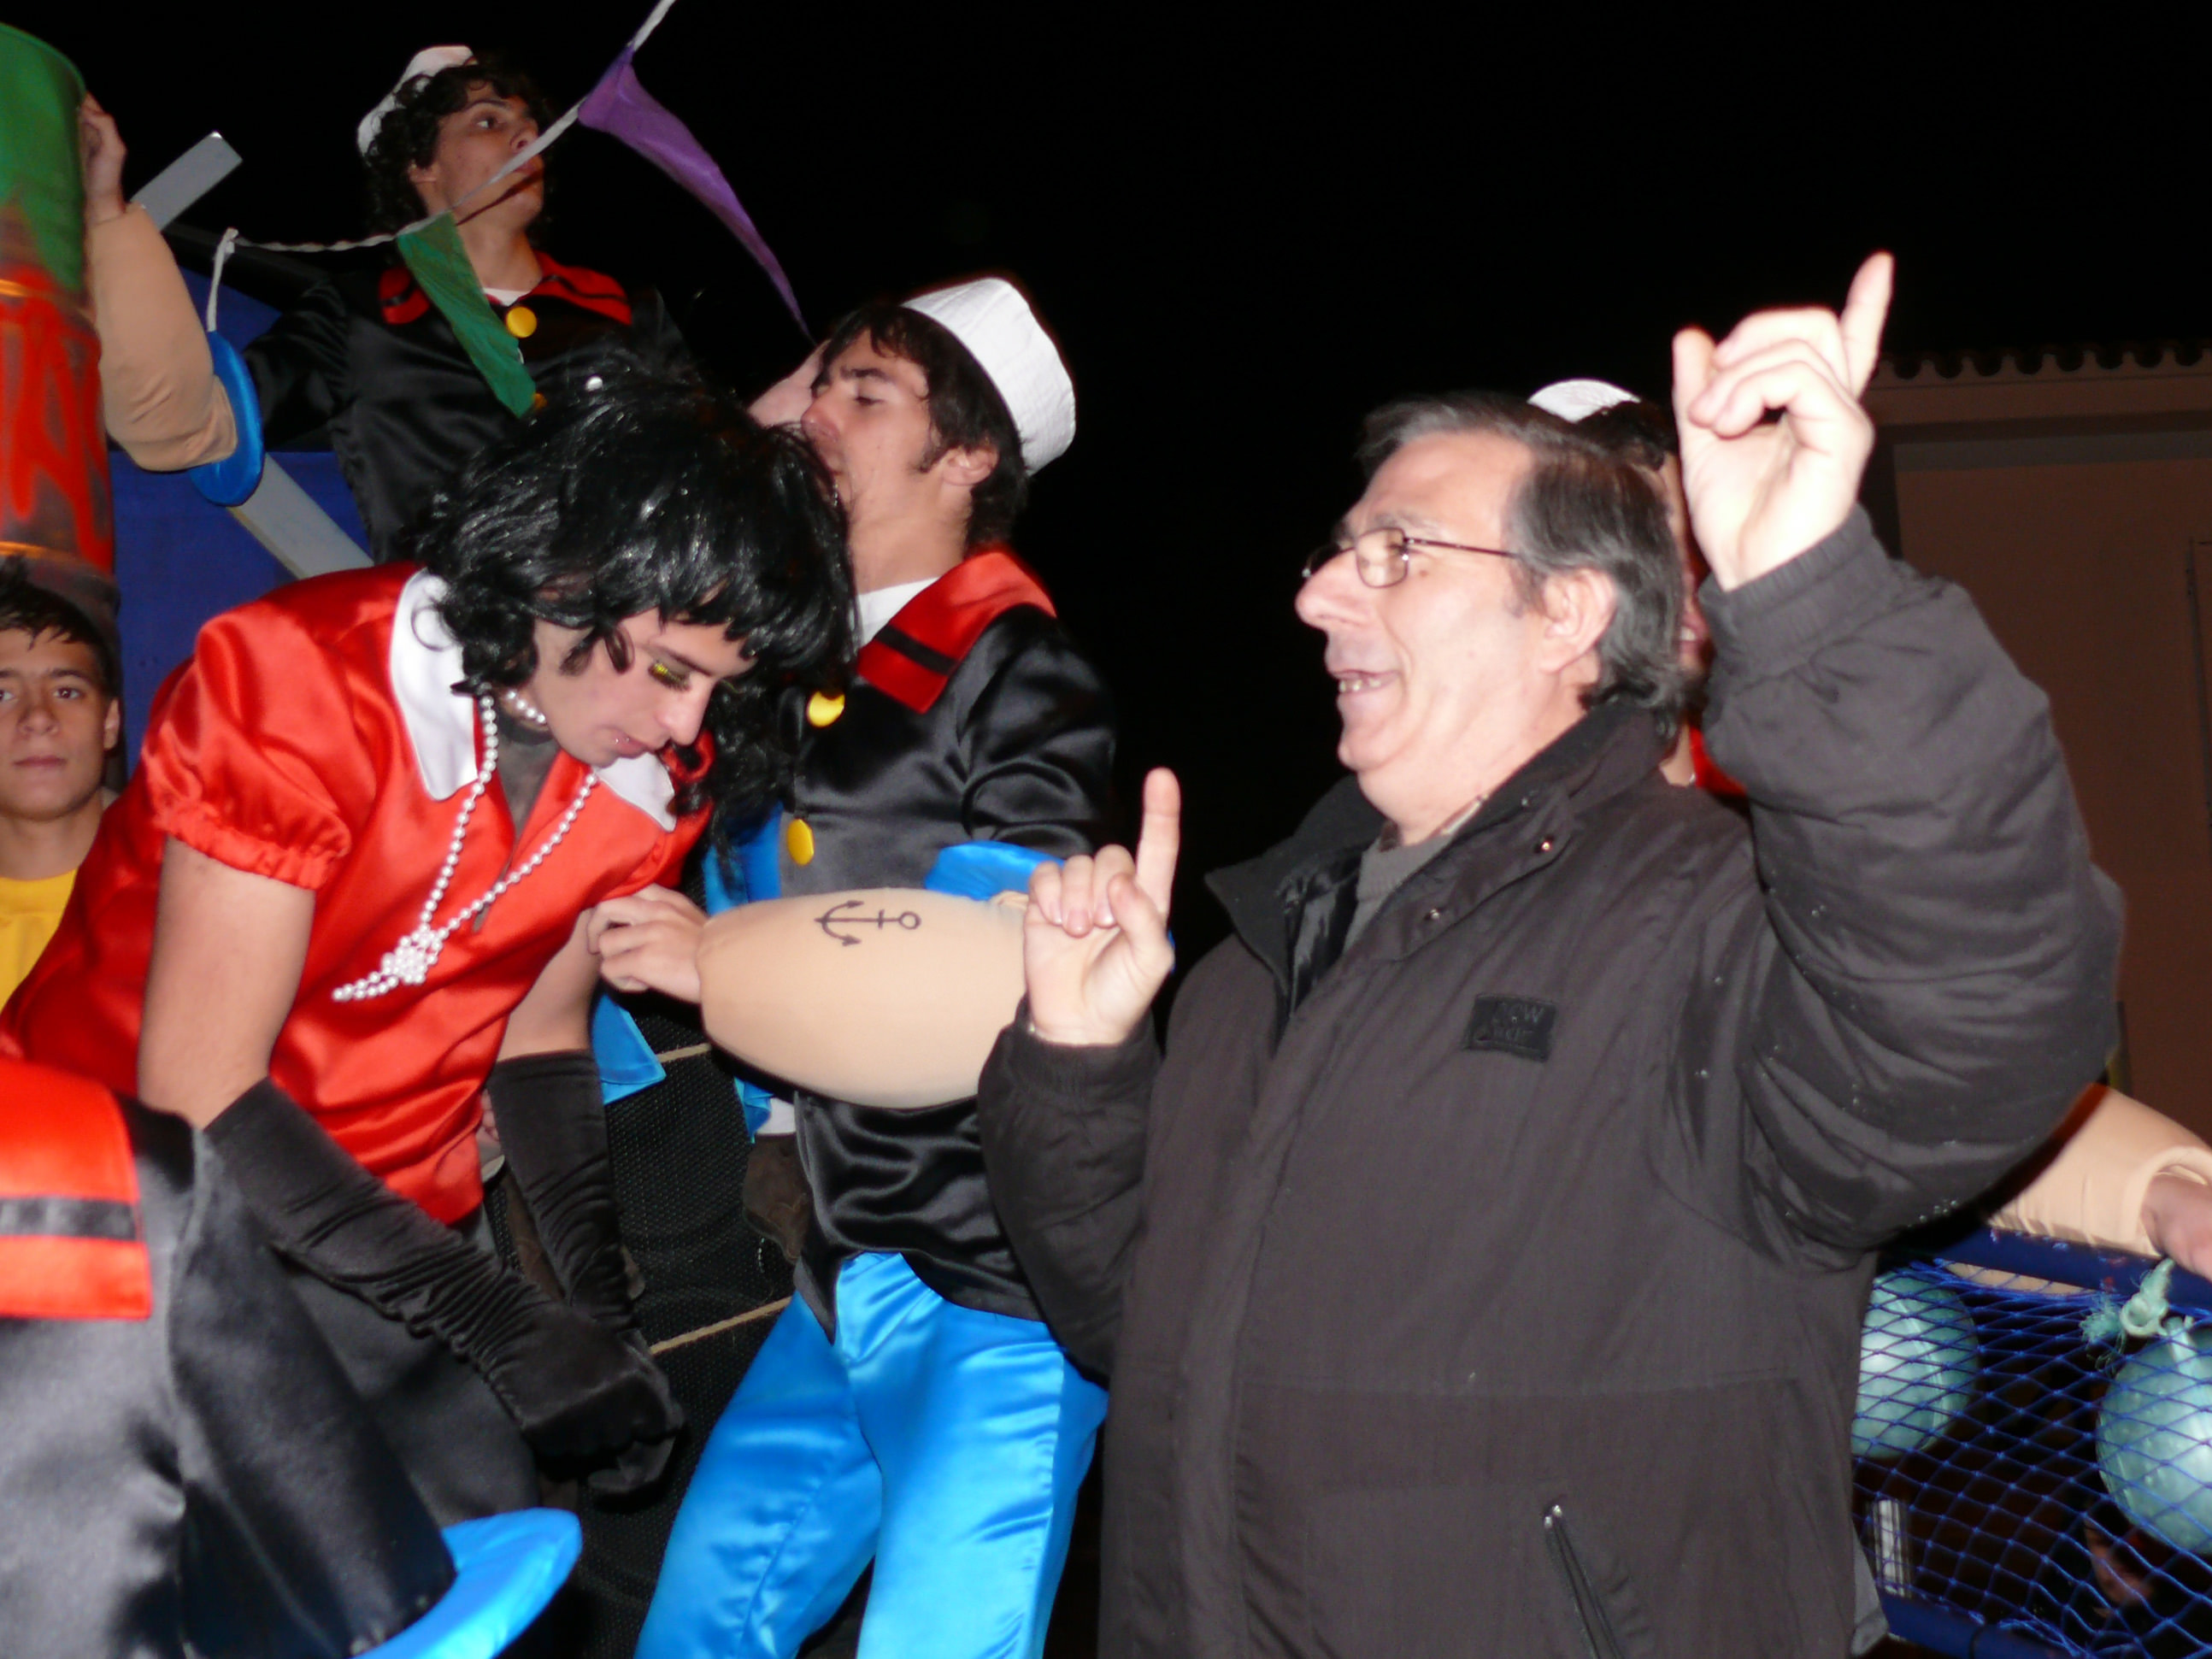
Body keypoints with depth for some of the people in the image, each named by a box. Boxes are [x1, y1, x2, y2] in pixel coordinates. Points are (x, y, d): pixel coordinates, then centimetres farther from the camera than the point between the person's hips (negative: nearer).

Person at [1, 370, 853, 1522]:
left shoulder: (665, 772, -5)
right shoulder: (300, 687, -23)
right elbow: (195, 1095, -25)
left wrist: (604, 1297, -7)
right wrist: (497, 1322, -27)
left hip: (398, 1231, 5)